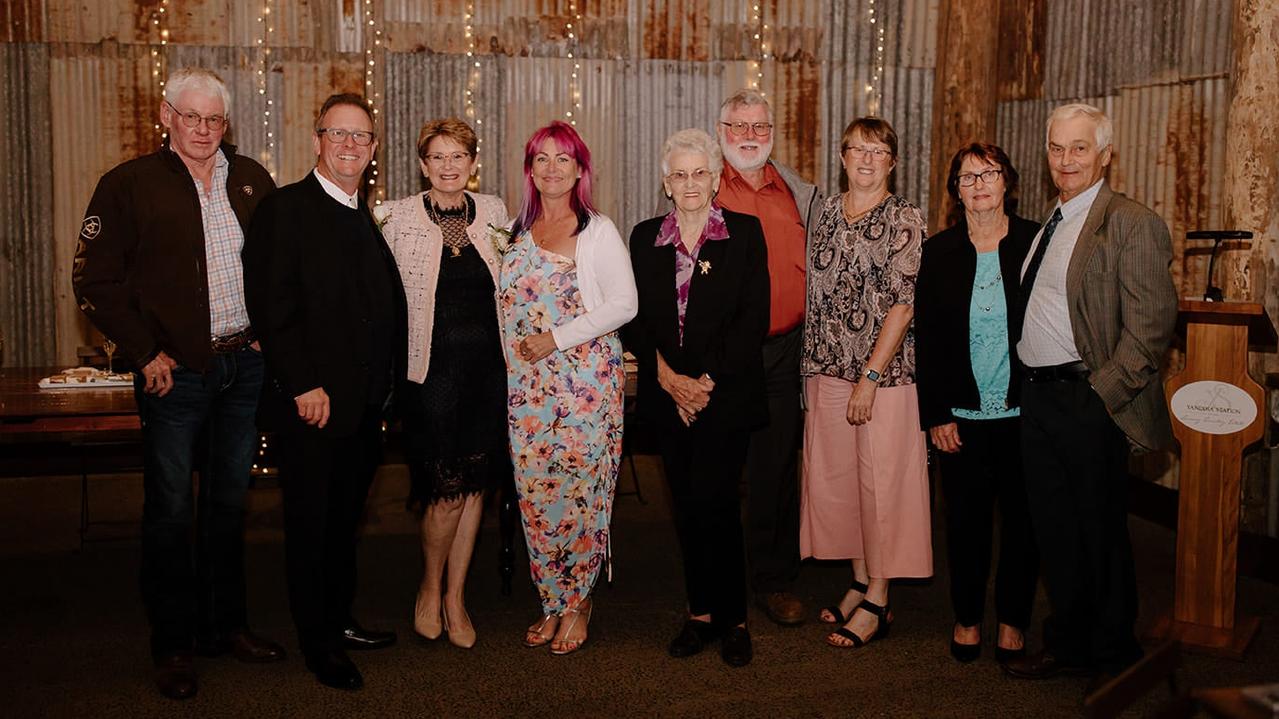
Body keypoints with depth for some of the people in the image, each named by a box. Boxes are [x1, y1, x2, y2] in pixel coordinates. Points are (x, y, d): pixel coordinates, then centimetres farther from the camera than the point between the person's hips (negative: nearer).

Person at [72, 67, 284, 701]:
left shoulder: (251, 179, 9)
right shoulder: (129, 185, -2)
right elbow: (94, 281, -4)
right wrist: (146, 352, -9)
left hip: (244, 364, 4)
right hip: (176, 371, -4)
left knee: (228, 500, 14)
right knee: (172, 508, 2)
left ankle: (225, 625, 27)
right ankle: (172, 644, 16)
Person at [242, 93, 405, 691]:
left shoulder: (371, 220, 15)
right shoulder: (285, 210, -8)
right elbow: (271, 307, -16)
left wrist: (387, 384, 9)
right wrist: (303, 386, -20)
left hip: (365, 404, 7)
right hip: (312, 404, -7)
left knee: (345, 521, 17)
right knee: (311, 524, 5)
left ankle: (339, 623, 31)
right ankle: (318, 644, 17)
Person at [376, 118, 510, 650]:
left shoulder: (493, 211, 7)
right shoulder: (398, 217, -2)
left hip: (487, 365, 4)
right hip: (431, 366, -3)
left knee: (475, 485, 8)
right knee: (446, 488, -5)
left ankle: (456, 597, 22)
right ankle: (430, 589, 20)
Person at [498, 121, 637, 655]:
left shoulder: (598, 231, -1)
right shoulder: (516, 232, 15)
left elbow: (624, 303, -9)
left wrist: (557, 338, -13)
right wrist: (522, 348, 5)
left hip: (585, 380, -5)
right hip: (526, 384, 5)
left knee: (579, 491, -3)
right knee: (534, 493, 5)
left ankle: (577, 603, 15)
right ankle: (552, 604, 18)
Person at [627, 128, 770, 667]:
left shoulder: (745, 233, 0)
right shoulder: (646, 238, 10)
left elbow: (754, 319, -6)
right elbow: (635, 318, 6)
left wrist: (709, 381, -12)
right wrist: (668, 378, -7)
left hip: (726, 395, -3)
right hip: (667, 395, 3)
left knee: (713, 505, -7)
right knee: (687, 508, 9)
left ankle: (732, 618, 9)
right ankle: (700, 613, 21)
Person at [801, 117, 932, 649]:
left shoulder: (904, 220, -6)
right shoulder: (828, 211, 10)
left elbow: (903, 305, -12)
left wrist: (870, 377, -17)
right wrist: (811, 364, 9)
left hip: (883, 371, -6)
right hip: (827, 368, 6)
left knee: (880, 480, -1)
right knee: (834, 476, 11)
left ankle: (878, 602, 10)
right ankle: (859, 582, 26)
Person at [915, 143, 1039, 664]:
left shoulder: (1036, 243, 0)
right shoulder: (939, 252, 4)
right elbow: (926, 338, 3)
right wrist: (935, 415, -2)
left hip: (1024, 412, -1)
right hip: (962, 415, 1)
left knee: (1021, 518, 8)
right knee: (966, 518, 7)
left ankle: (1013, 621, 24)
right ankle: (967, 618, 23)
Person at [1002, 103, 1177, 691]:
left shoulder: (1132, 224, -9)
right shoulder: (1048, 226, 14)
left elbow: (1152, 324, -15)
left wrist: (1103, 390, -18)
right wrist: (1023, 384, 8)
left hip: (1087, 402, -7)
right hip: (1036, 399, 7)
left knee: (1100, 531, 6)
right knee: (1052, 528, 15)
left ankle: (1113, 656, 24)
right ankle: (1067, 644, 30)